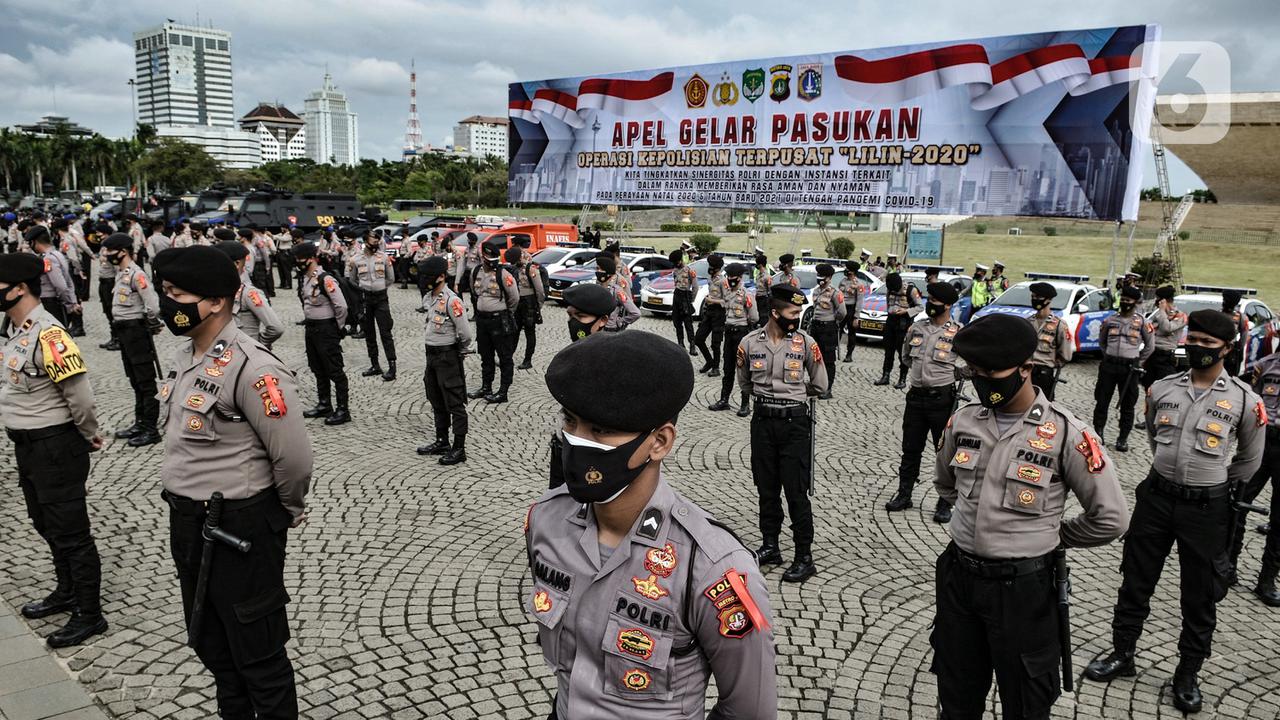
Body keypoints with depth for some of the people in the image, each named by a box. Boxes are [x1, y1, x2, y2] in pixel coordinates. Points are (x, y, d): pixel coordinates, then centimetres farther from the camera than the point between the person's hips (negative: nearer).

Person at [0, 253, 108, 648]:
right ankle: (67, 592, 40)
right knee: (47, 525, 22)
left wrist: (89, 435, -9)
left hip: (56, 446, -10)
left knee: (70, 532, 0)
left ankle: (90, 615, 12)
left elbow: (80, 394, -23)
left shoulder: (48, 334, -24)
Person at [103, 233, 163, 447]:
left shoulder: (136, 274, -17)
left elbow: (152, 304, -22)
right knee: (135, 381, 16)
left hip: (136, 330, -10)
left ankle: (151, 429, -1)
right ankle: (140, 423, 25)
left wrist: (151, 325, -10)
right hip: (124, 331, 10)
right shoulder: (121, 273, 13)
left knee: (146, 381, -5)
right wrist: (119, 325, 14)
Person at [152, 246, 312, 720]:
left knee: (258, 651, 8)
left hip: (241, 531, -9)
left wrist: (287, 511, -8)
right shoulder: (185, 356, 5)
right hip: (188, 522, 9)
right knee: (210, 642, 24)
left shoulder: (252, 368, -24)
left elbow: (293, 456, -24)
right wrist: (186, 510, 18)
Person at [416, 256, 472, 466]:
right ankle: (442, 442, 31)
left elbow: (466, 334, -18)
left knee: (455, 405, -2)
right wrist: (433, 350, 16)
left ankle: (459, 449, 3)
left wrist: (459, 353, -3)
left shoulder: (452, 301, -20)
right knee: (437, 403, 18)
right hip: (431, 355, 9)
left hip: (448, 357, -9)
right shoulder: (428, 298, 8)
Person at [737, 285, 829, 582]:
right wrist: (769, 394, 0)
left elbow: (819, 386, 3)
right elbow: (744, 383, 12)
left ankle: (805, 557, 8)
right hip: (762, 421, 3)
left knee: (796, 492, -1)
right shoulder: (749, 343, -2)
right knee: (766, 488, 13)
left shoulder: (806, 343, -7)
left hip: (794, 422, -3)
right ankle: (770, 546, 28)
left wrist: (792, 393, 9)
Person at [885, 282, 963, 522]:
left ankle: (945, 504, 13)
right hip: (916, 395, 5)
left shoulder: (958, 334, -10)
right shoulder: (917, 328, 6)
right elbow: (906, 355, 22)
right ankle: (904, 494, 26)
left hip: (942, 398, -5)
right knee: (910, 449, 14)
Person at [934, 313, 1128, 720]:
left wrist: (1051, 537, 1)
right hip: (958, 575, 4)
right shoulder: (964, 420, -1)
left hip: (1023, 586, -4)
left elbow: (1110, 518, -9)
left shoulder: (1065, 433, -16)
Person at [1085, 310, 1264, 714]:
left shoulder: (1244, 400, -8)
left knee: (1200, 597, 9)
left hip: (1206, 508, -2)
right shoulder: (1162, 389, 0)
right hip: (1156, 496, 3)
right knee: (1135, 582, 11)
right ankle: (1122, 655, 27)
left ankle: (1188, 675, 25)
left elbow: (1250, 459, 7)